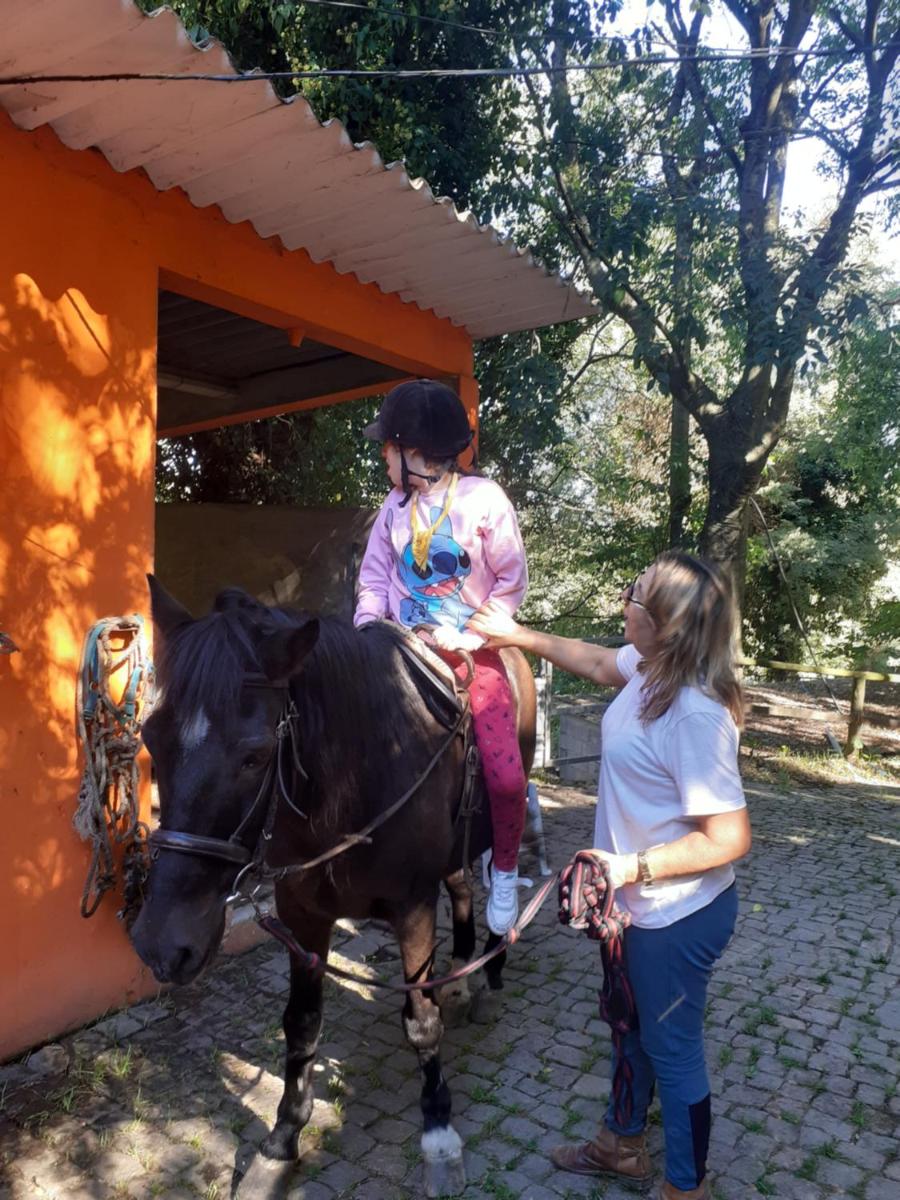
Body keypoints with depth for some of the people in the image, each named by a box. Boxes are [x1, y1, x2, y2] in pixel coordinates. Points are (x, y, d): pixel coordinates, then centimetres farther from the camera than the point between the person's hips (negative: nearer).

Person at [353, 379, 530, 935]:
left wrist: (465, 636, -12)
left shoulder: (485, 500, -8)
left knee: (506, 775, -12)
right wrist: (369, 628, -8)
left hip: (472, 652, -4)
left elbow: (511, 583, -6)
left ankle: (505, 873, 15)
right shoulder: (396, 507, 5)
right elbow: (375, 578, 9)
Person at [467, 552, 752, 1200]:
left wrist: (632, 866, -27)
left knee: (672, 1048, 15)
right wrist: (518, 635, 15)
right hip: (640, 903, 9)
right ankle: (622, 1144, 52)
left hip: (678, 915, -9)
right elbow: (597, 662, 14)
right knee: (631, 1025, 27)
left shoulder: (696, 715, -33)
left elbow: (730, 838, -29)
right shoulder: (649, 665, -9)